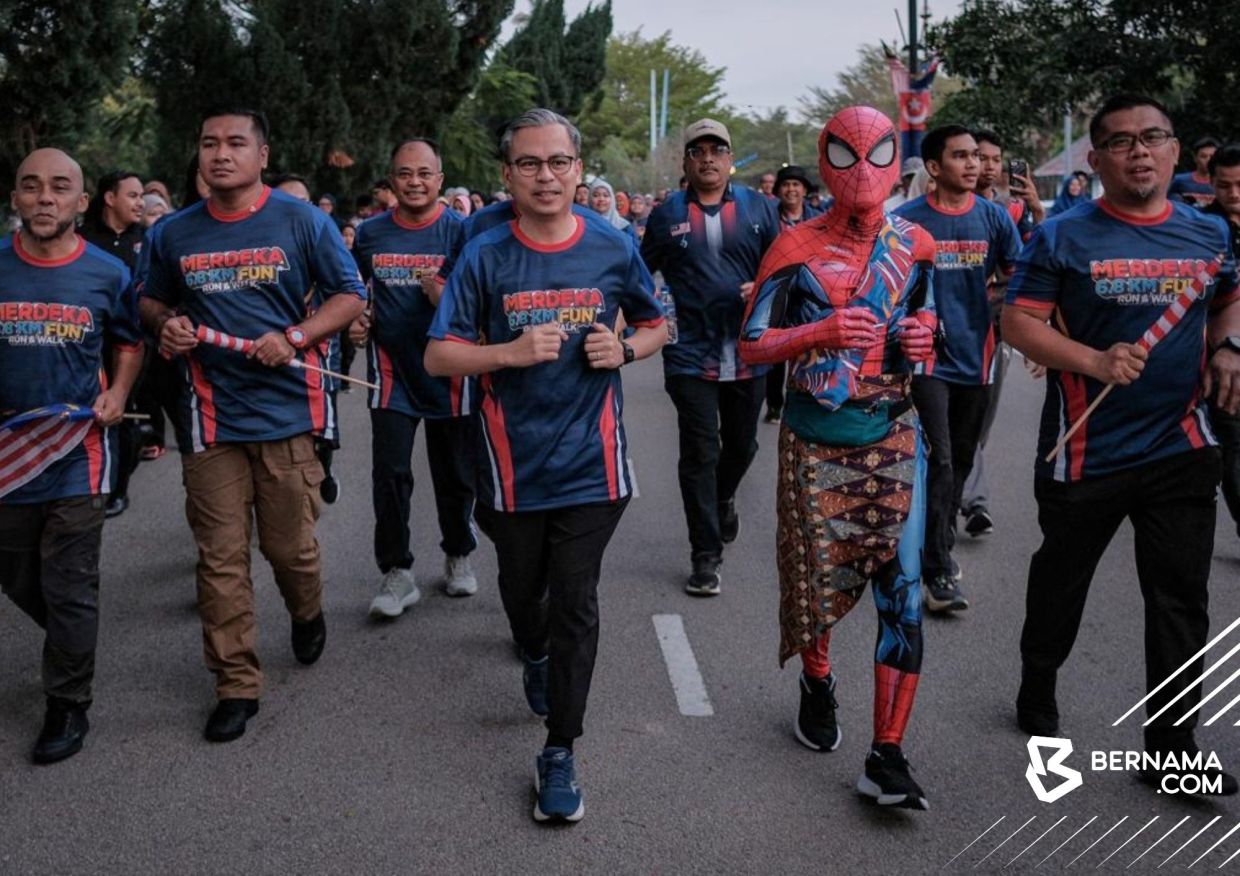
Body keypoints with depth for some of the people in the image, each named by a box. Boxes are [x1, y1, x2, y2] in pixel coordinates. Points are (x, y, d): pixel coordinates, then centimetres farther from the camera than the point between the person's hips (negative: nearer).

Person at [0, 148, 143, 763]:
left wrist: (117, 394, -3)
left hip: (78, 449, -2)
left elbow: (130, 341, 13)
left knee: (69, 588, 1)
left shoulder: (107, 273, -4)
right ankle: (73, 644, 43)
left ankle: (68, 706, 15)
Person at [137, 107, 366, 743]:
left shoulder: (303, 222, -2)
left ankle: (308, 615, 43)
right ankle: (236, 685, 15)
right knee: (221, 559, 3)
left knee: (290, 547, 9)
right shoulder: (172, 234, 6)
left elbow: (350, 296, 1)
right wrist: (166, 324, -3)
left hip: (287, 410, -2)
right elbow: (149, 301, 21)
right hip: (209, 417, 2)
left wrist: (295, 337, -15)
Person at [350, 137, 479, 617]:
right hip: (392, 370, 2)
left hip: (449, 372, -1)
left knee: (455, 476, 12)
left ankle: (458, 557, 33)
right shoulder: (370, 233, 2)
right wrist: (355, 321, -1)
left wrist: (441, 294, -30)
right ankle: (397, 572, 9)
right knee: (390, 475, -3)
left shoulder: (461, 231, -7)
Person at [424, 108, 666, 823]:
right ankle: (536, 658, 55)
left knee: (575, 608, -1)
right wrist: (512, 351, -22)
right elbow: (439, 356, -6)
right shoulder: (485, 257, -6)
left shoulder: (614, 251, -2)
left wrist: (624, 349, -10)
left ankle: (560, 755, 10)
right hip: (514, 463, 1)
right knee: (523, 590, 20)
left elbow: (656, 326, 12)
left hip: (590, 462, -1)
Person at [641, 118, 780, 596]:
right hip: (690, 355, -2)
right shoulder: (668, 213, 3)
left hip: (747, 355, 2)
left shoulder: (758, 208, 5)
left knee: (742, 445, 17)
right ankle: (706, 556, 6)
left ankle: (723, 498, 50)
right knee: (700, 454, -3)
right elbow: (643, 273, 12)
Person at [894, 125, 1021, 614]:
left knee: (960, 463, 15)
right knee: (939, 463, -9)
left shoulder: (994, 217, 2)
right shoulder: (907, 220, -5)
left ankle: (939, 546, 33)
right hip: (926, 358, -4)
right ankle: (938, 571, -2)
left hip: (975, 358, 4)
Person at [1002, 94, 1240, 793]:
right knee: (1062, 580, 17)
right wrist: (1094, 361, -25)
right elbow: (1019, 322, -11)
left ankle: (1173, 749, 19)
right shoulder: (1062, 237, -8)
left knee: (1182, 602, 6)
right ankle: (1038, 690, 41)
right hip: (1084, 453, -3)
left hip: (1181, 448, 3)